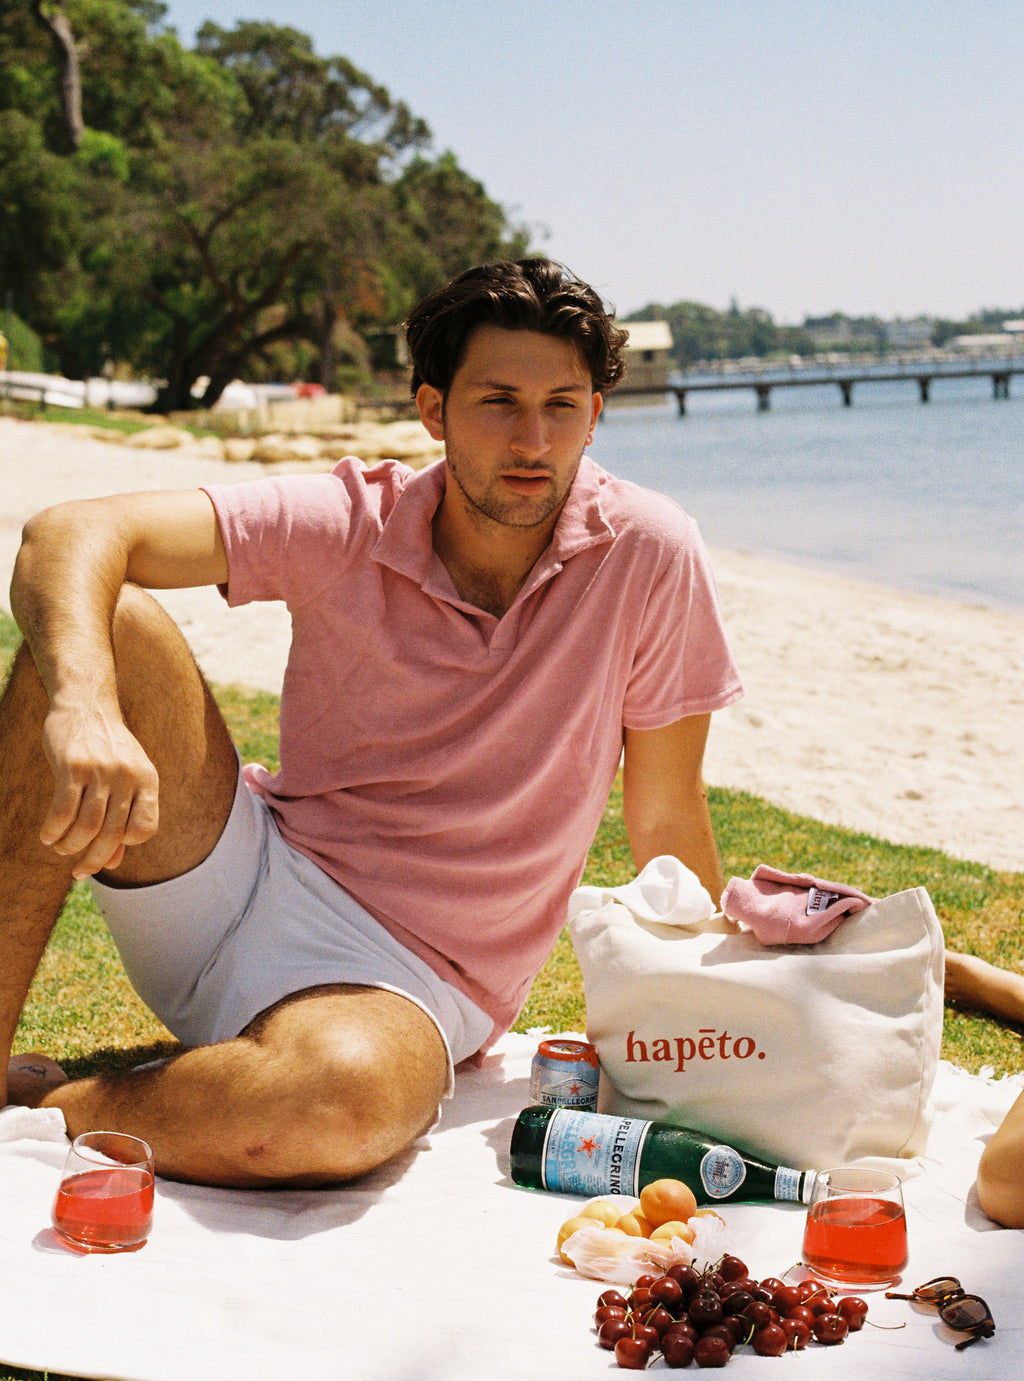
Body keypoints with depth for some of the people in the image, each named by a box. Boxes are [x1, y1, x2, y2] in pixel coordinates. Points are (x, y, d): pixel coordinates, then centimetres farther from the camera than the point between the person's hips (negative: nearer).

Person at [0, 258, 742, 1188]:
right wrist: (87, 708, -39)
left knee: (350, 1095, -41)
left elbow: (666, 824, 0)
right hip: (244, 882, 2)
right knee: (107, 626, -22)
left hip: (402, 980, -2)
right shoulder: (349, 524, -7)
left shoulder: (646, 551, -9)